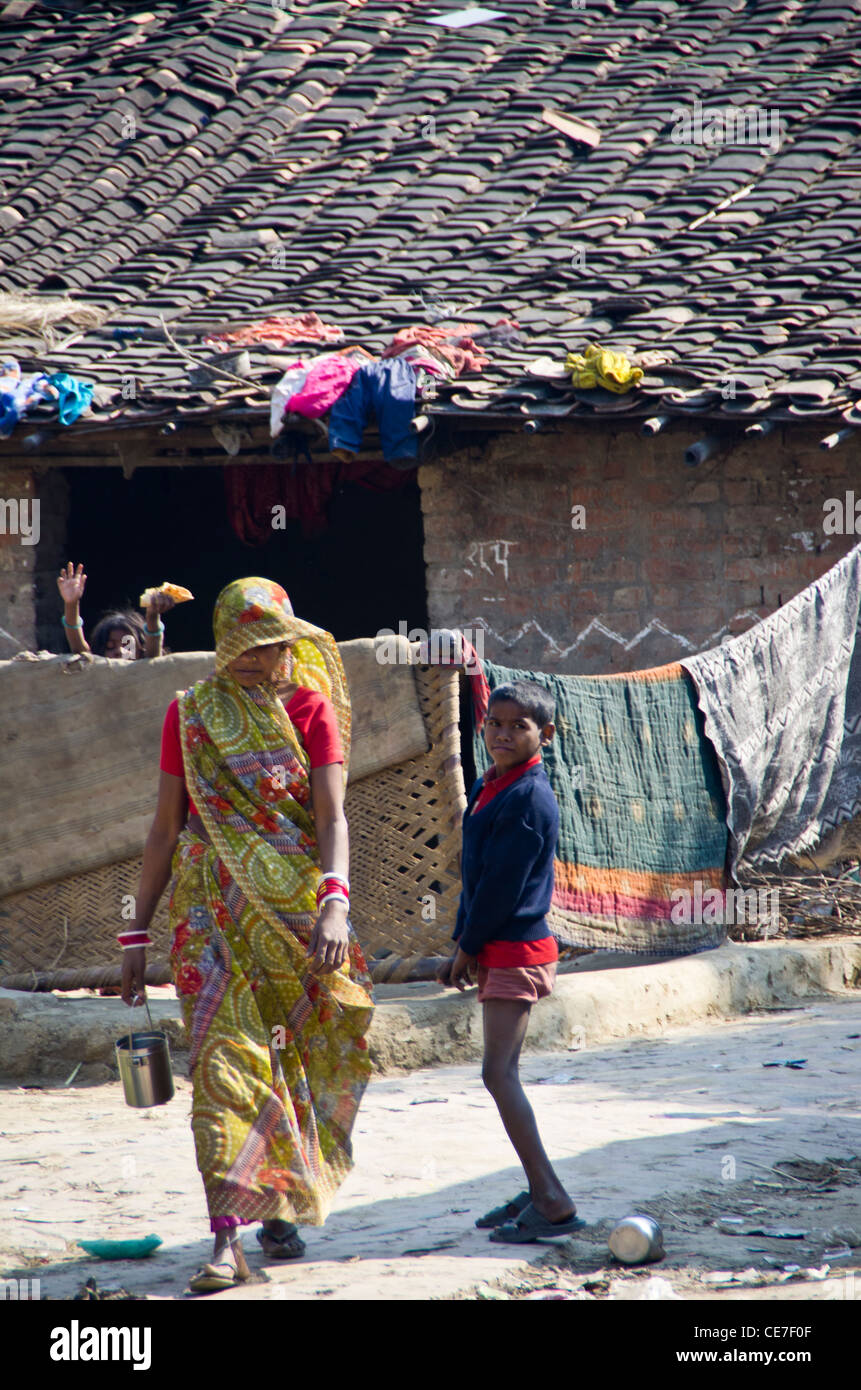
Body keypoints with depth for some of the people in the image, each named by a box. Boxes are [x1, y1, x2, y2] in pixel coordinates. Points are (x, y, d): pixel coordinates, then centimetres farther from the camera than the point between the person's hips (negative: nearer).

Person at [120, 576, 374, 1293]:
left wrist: (335, 903, -26)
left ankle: (279, 1207, 27)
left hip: (295, 905, 1)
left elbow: (332, 816, -9)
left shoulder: (310, 707, 1)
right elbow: (166, 827, 8)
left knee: (289, 1060, 7)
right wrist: (138, 933, 6)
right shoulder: (190, 715, 4)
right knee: (226, 1058, -11)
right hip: (216, 907, 0)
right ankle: (227, 1240, -18)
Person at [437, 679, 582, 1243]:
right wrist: (463, 950, 10)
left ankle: (554, 1202, -15)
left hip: (517, 951, -10)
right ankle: (541, 1192, 19)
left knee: (499, 1074, -13)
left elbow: (503, 885, -17)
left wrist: (468, 948, -8)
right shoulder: (489, 789, 13)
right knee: (504, 1074, 13)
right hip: (498, 952, 10)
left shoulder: (529, 799, -16)